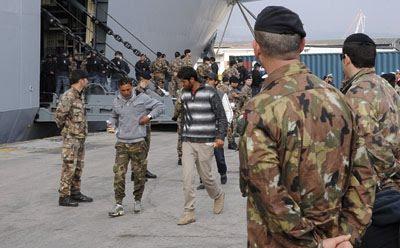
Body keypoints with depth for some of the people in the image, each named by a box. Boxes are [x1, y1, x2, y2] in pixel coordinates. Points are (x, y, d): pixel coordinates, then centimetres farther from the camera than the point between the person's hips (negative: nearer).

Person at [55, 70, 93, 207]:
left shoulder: (80, 95, 13)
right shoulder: (68, 96, -17)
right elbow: (58, 115, -20)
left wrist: (82, 130, 12)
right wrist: (64, 128, -6)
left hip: (80, 137, 9)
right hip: (71, 137, -9)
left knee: (79, 166, 14)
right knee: (69, 167, -6)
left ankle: (75, 193, 24)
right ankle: (64, 197, 0)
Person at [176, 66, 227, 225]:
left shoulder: (210, 93, -7)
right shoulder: (184, 94, 9)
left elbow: (221, 117, -6)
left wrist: (220, 137, -18)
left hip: (205, 142, -4)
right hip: (187, 142, 4)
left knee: (205, 176, 6)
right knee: (187, 177, -6)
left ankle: (218, 196, 37)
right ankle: (189, 212, -1)